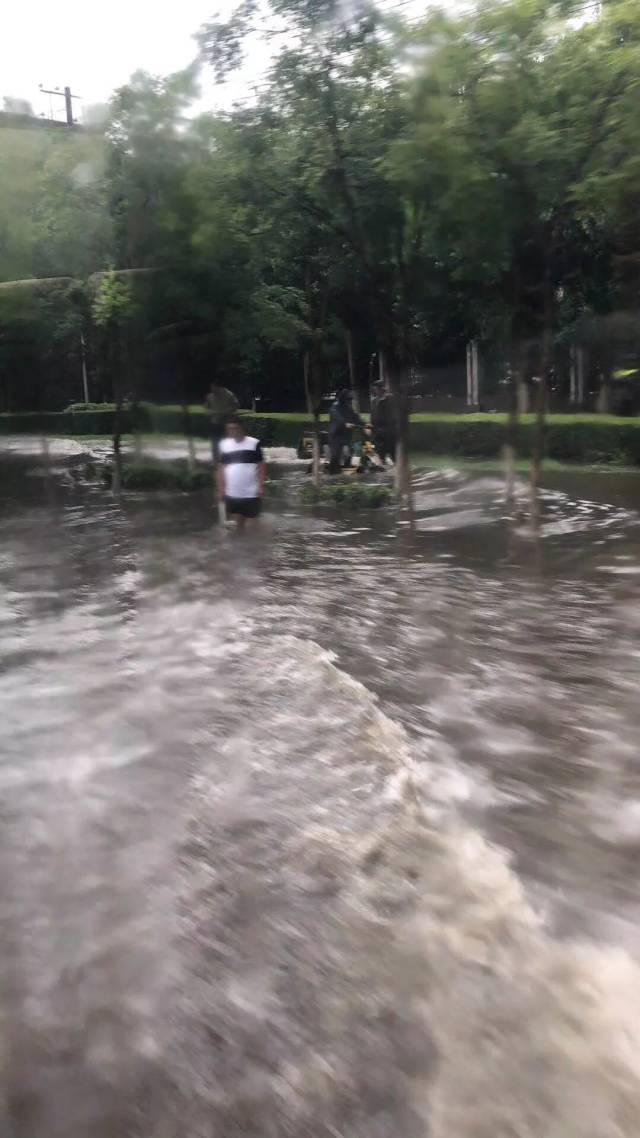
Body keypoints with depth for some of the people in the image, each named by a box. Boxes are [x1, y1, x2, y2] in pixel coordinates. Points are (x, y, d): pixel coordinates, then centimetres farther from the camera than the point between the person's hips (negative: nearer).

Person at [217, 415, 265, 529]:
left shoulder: (254, 443, -6)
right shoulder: (224, 444, 2)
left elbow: (260, 466, -3)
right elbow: (221, 468, 7)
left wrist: (261, 486, -9)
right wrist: (220, 489, 4)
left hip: (251, 493, -3)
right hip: (232, 493, 3)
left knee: (253, 522, 4)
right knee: (239, 522, 13)